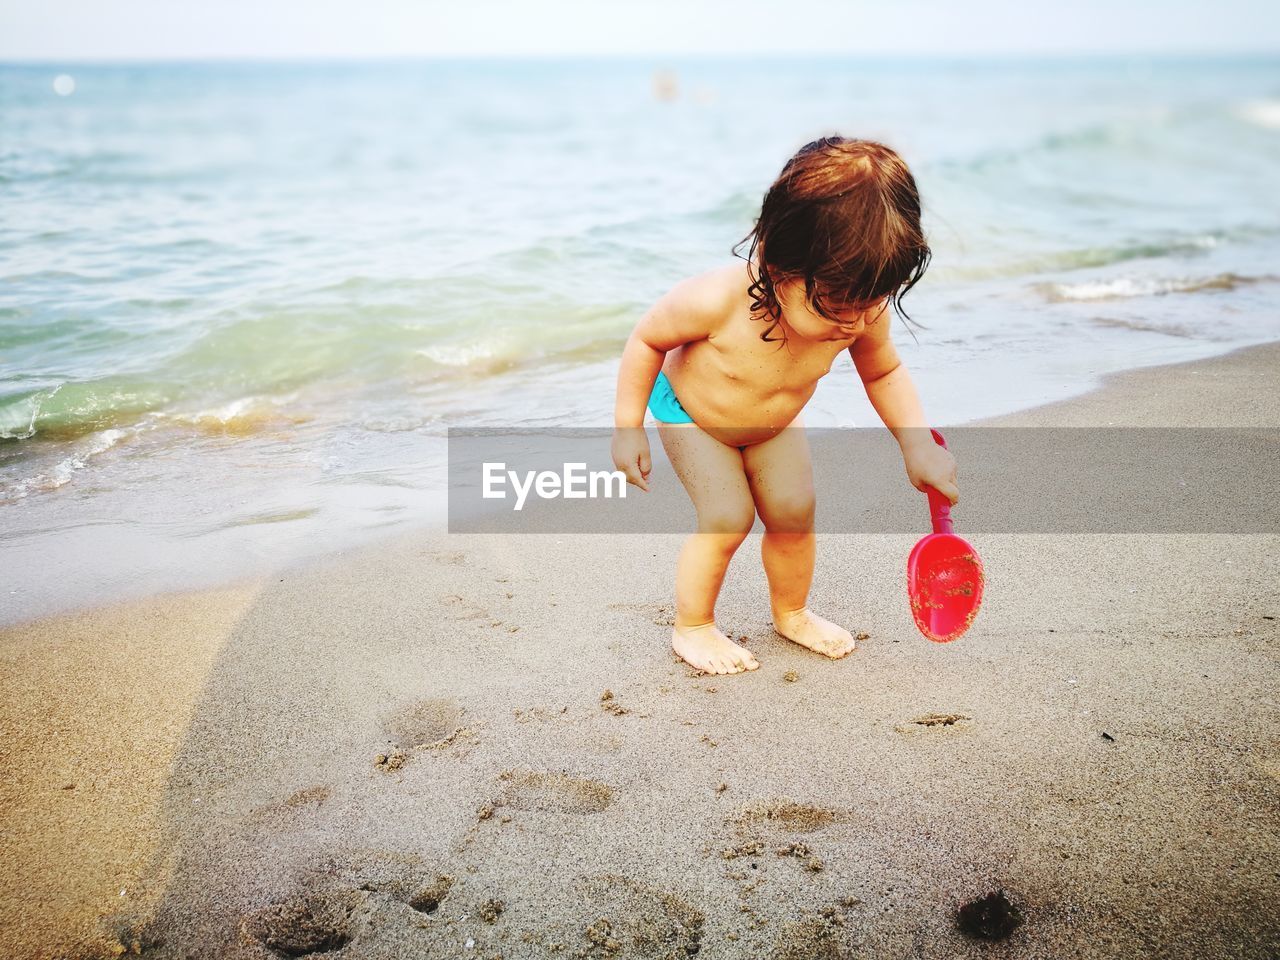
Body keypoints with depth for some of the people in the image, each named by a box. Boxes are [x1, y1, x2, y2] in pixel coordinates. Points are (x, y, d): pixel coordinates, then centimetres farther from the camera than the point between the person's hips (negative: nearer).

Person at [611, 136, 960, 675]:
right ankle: (691, 628, 11)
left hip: (774, 426, 4)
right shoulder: (717, 301, -42)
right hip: (688, 409, -4)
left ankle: (791, 613, 29)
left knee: (794, 509, 1)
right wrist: (627, 428, -19)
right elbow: (647, 340, -23)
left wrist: (918, 444, -18)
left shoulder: (862, 310, -29)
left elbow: (884, 373, -7)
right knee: (728, 518, -13)